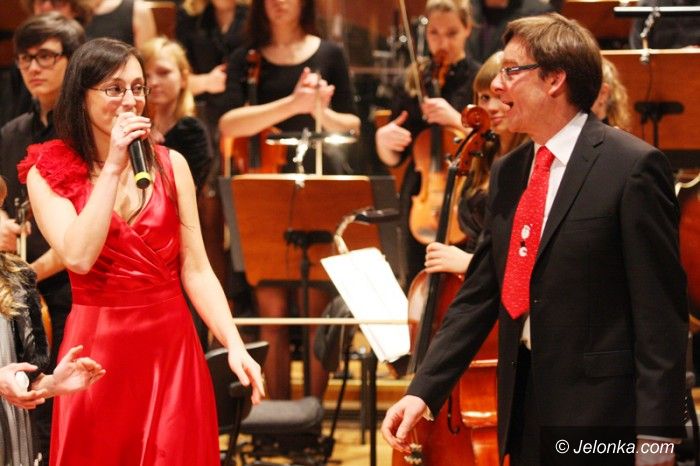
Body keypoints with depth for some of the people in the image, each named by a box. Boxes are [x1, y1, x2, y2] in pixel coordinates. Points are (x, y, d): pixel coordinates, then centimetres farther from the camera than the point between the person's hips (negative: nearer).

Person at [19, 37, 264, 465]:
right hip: (99, 348, -2)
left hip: (172, 345, 2)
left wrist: (234, 344, -9)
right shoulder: (48, 173, -3)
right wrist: (113, 167, -16)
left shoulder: (171, 165, 5)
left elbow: (196, 270, 3)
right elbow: (78, 257, -19)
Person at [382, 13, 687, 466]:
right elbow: (479, 294, 12)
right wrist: (423, 391, 2)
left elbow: (661, 308, -14)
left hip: (599, 413, -7)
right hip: (526, 411, 7)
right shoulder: (507, 173, 12)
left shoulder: (631, 167, -11)